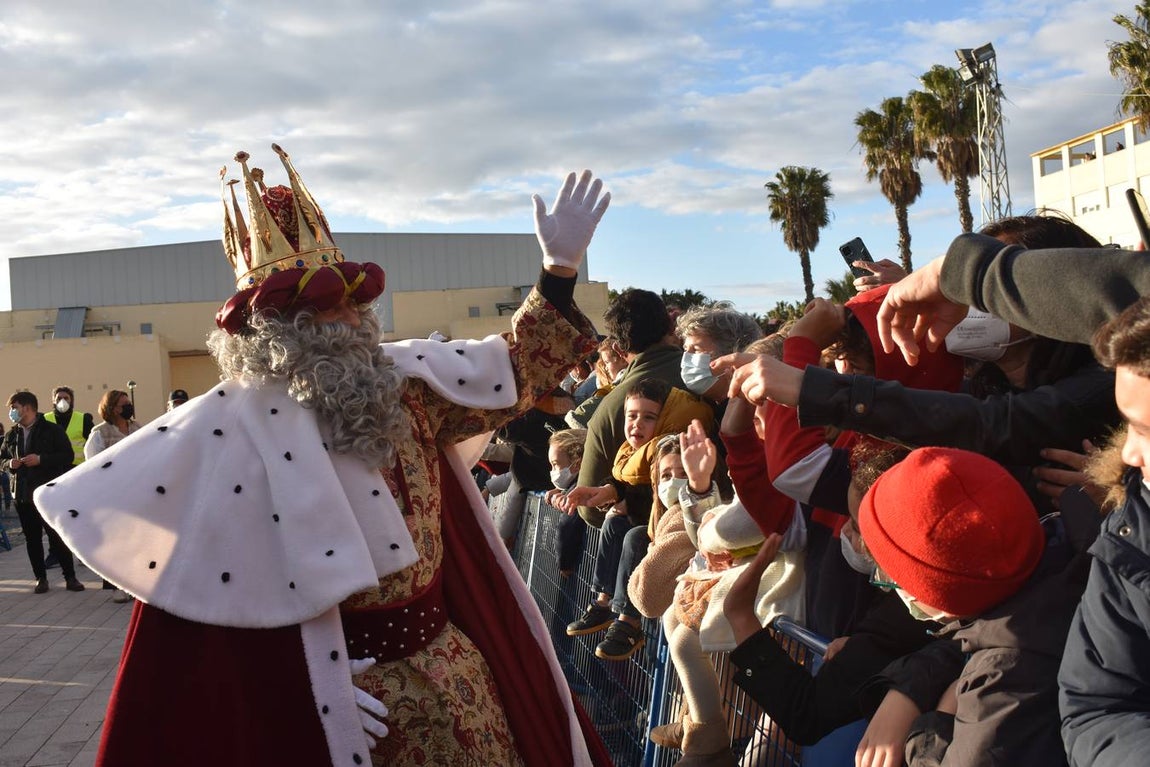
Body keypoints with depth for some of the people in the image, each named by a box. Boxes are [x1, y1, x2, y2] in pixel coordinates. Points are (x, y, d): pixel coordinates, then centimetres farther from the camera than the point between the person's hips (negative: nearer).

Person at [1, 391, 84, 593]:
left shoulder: (52, 430, -5)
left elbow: (67, 456, -9)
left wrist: (41, 459, -19)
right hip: (23, 493, 5)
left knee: (57, 535, -2)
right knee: (32, 538, 8)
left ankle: (70, 577, 6)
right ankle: (40, 578, 18)